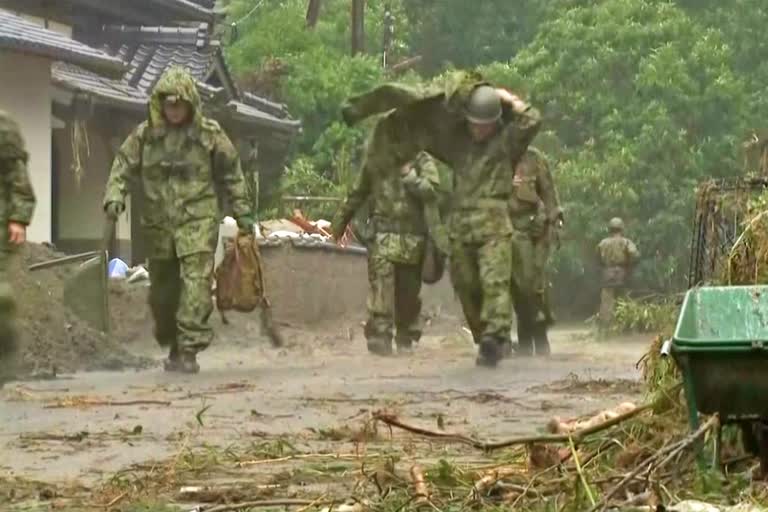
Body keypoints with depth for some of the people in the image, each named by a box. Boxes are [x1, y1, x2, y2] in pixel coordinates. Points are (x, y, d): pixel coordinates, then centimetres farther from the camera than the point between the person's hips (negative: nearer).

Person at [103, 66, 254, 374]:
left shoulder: (209, 134, 2)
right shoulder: (145, 135, 5)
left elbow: (231, 175, 9)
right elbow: (123, 168, 8)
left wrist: (242, 212, 8)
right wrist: (114, 198, -10)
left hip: (198, 222, -3)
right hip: (159, 223, 3)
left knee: (196, 282, -16)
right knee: (162, 290, 10)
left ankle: (189, 350, -16)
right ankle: (172, 346, 29)